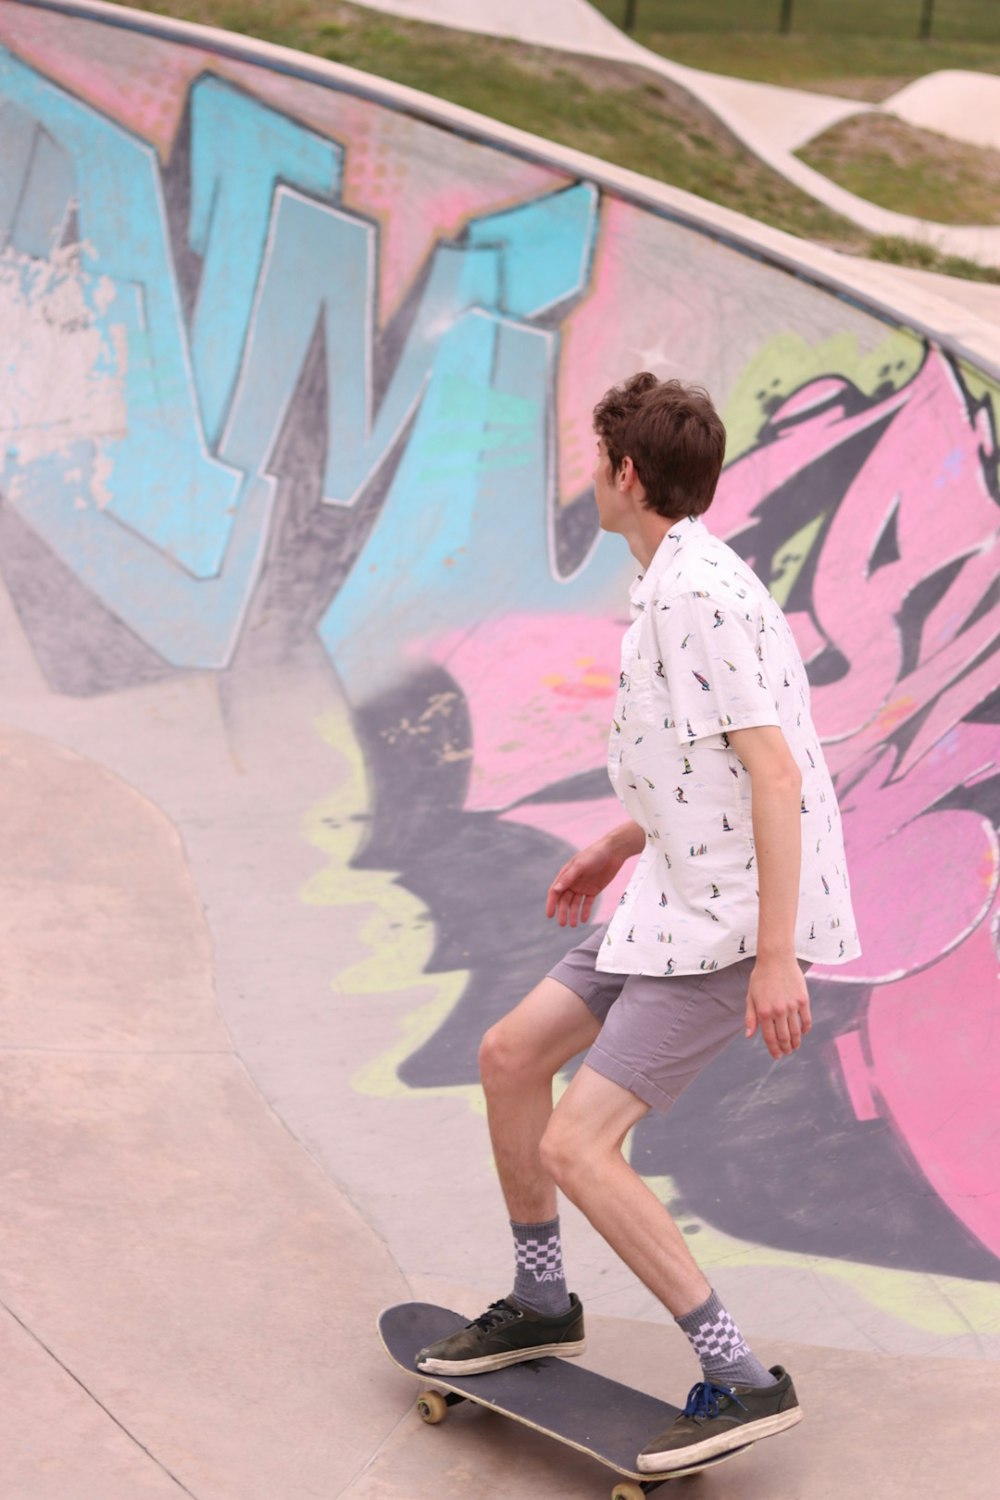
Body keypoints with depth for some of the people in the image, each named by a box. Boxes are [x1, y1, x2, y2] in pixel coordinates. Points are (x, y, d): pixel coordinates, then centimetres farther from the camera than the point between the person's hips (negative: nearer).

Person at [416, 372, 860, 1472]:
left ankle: (742, 1380, -5)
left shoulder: (700, 594, -20)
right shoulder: (682, 583, 12)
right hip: (682, 897, 10)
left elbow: (774, 773, -25)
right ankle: (541, 1305, 31)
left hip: (733, 925, -10)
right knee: (509, 1056, 14)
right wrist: (621, 843, 30)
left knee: (577, 1147, -12)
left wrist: (776, 957, -27)